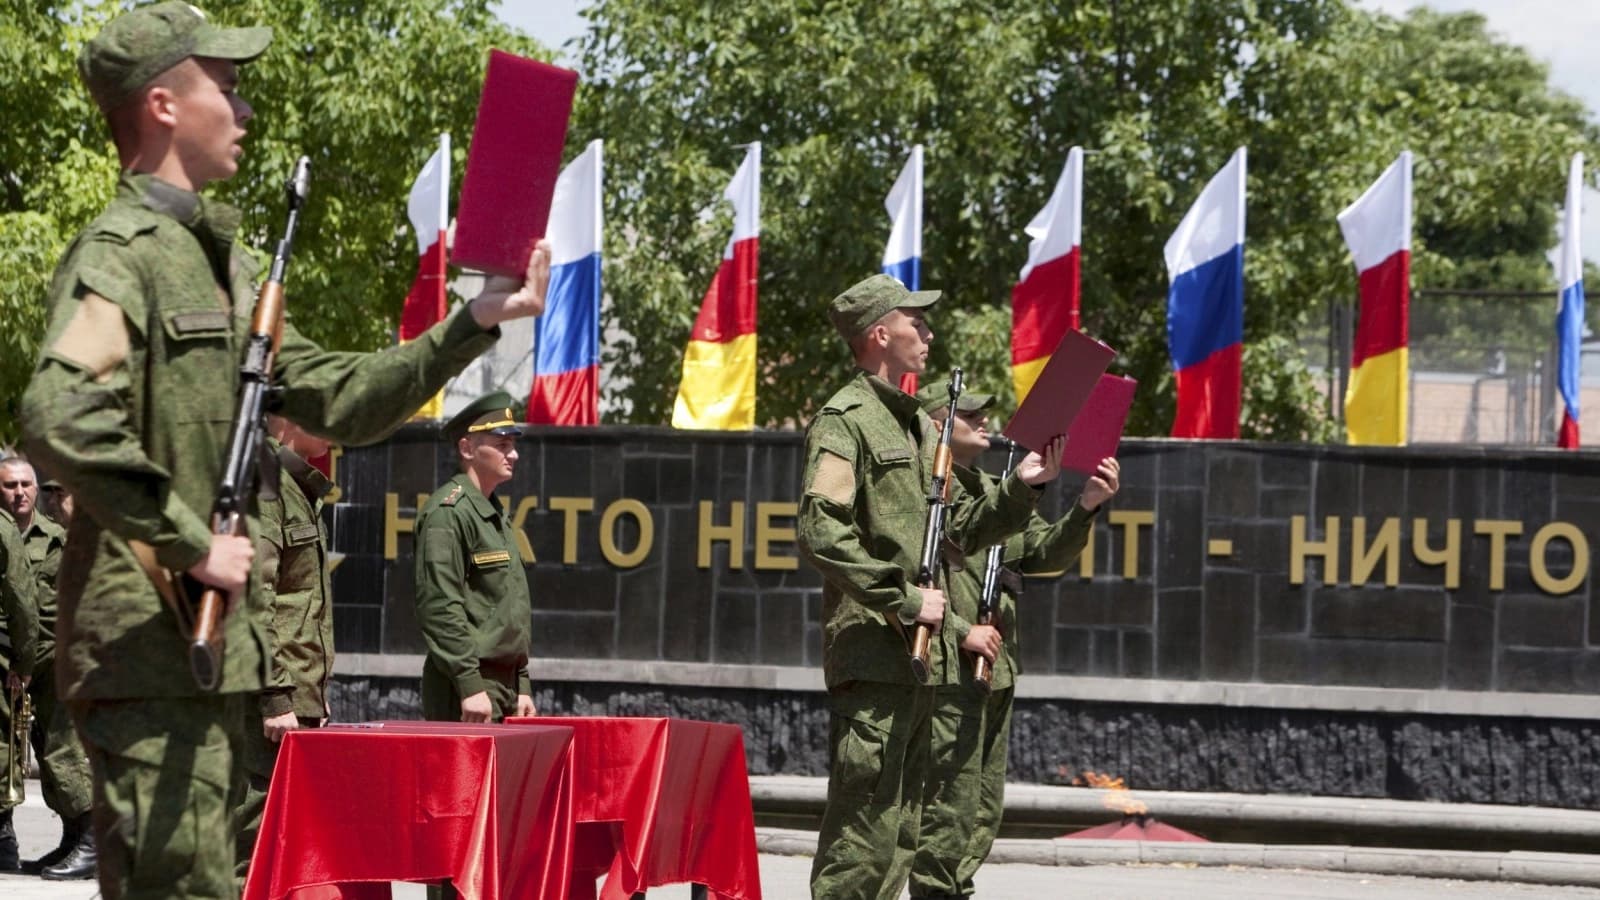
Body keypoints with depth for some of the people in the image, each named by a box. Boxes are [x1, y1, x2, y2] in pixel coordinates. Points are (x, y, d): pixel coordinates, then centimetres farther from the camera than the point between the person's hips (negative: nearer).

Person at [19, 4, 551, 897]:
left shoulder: (219, 260, 18)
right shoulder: (121, 253, -12)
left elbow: (337, 400, 24)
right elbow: (59, 419, -29)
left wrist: (474, 324, 16)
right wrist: (191, 545, -22)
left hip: (218, 646, 10)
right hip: (149, 646, -10)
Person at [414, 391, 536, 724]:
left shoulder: (495, 514, 19)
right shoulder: (448, 512, -11)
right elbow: (439, 607, -18)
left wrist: (522, 685, 19)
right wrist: (470, 685, -22)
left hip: (504, 682, 9)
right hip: (470, 686, -9)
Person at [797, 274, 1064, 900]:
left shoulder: (920, 426, 20)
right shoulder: (845, 420, -9)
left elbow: (963, 529, 25)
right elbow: (821, 534, -20)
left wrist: (1023, 486, 10)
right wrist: (904, 598, -17)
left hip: (923, 655, 10)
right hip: (872, 654, -10)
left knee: (899, 836, 12)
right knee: (863, 837, -11)